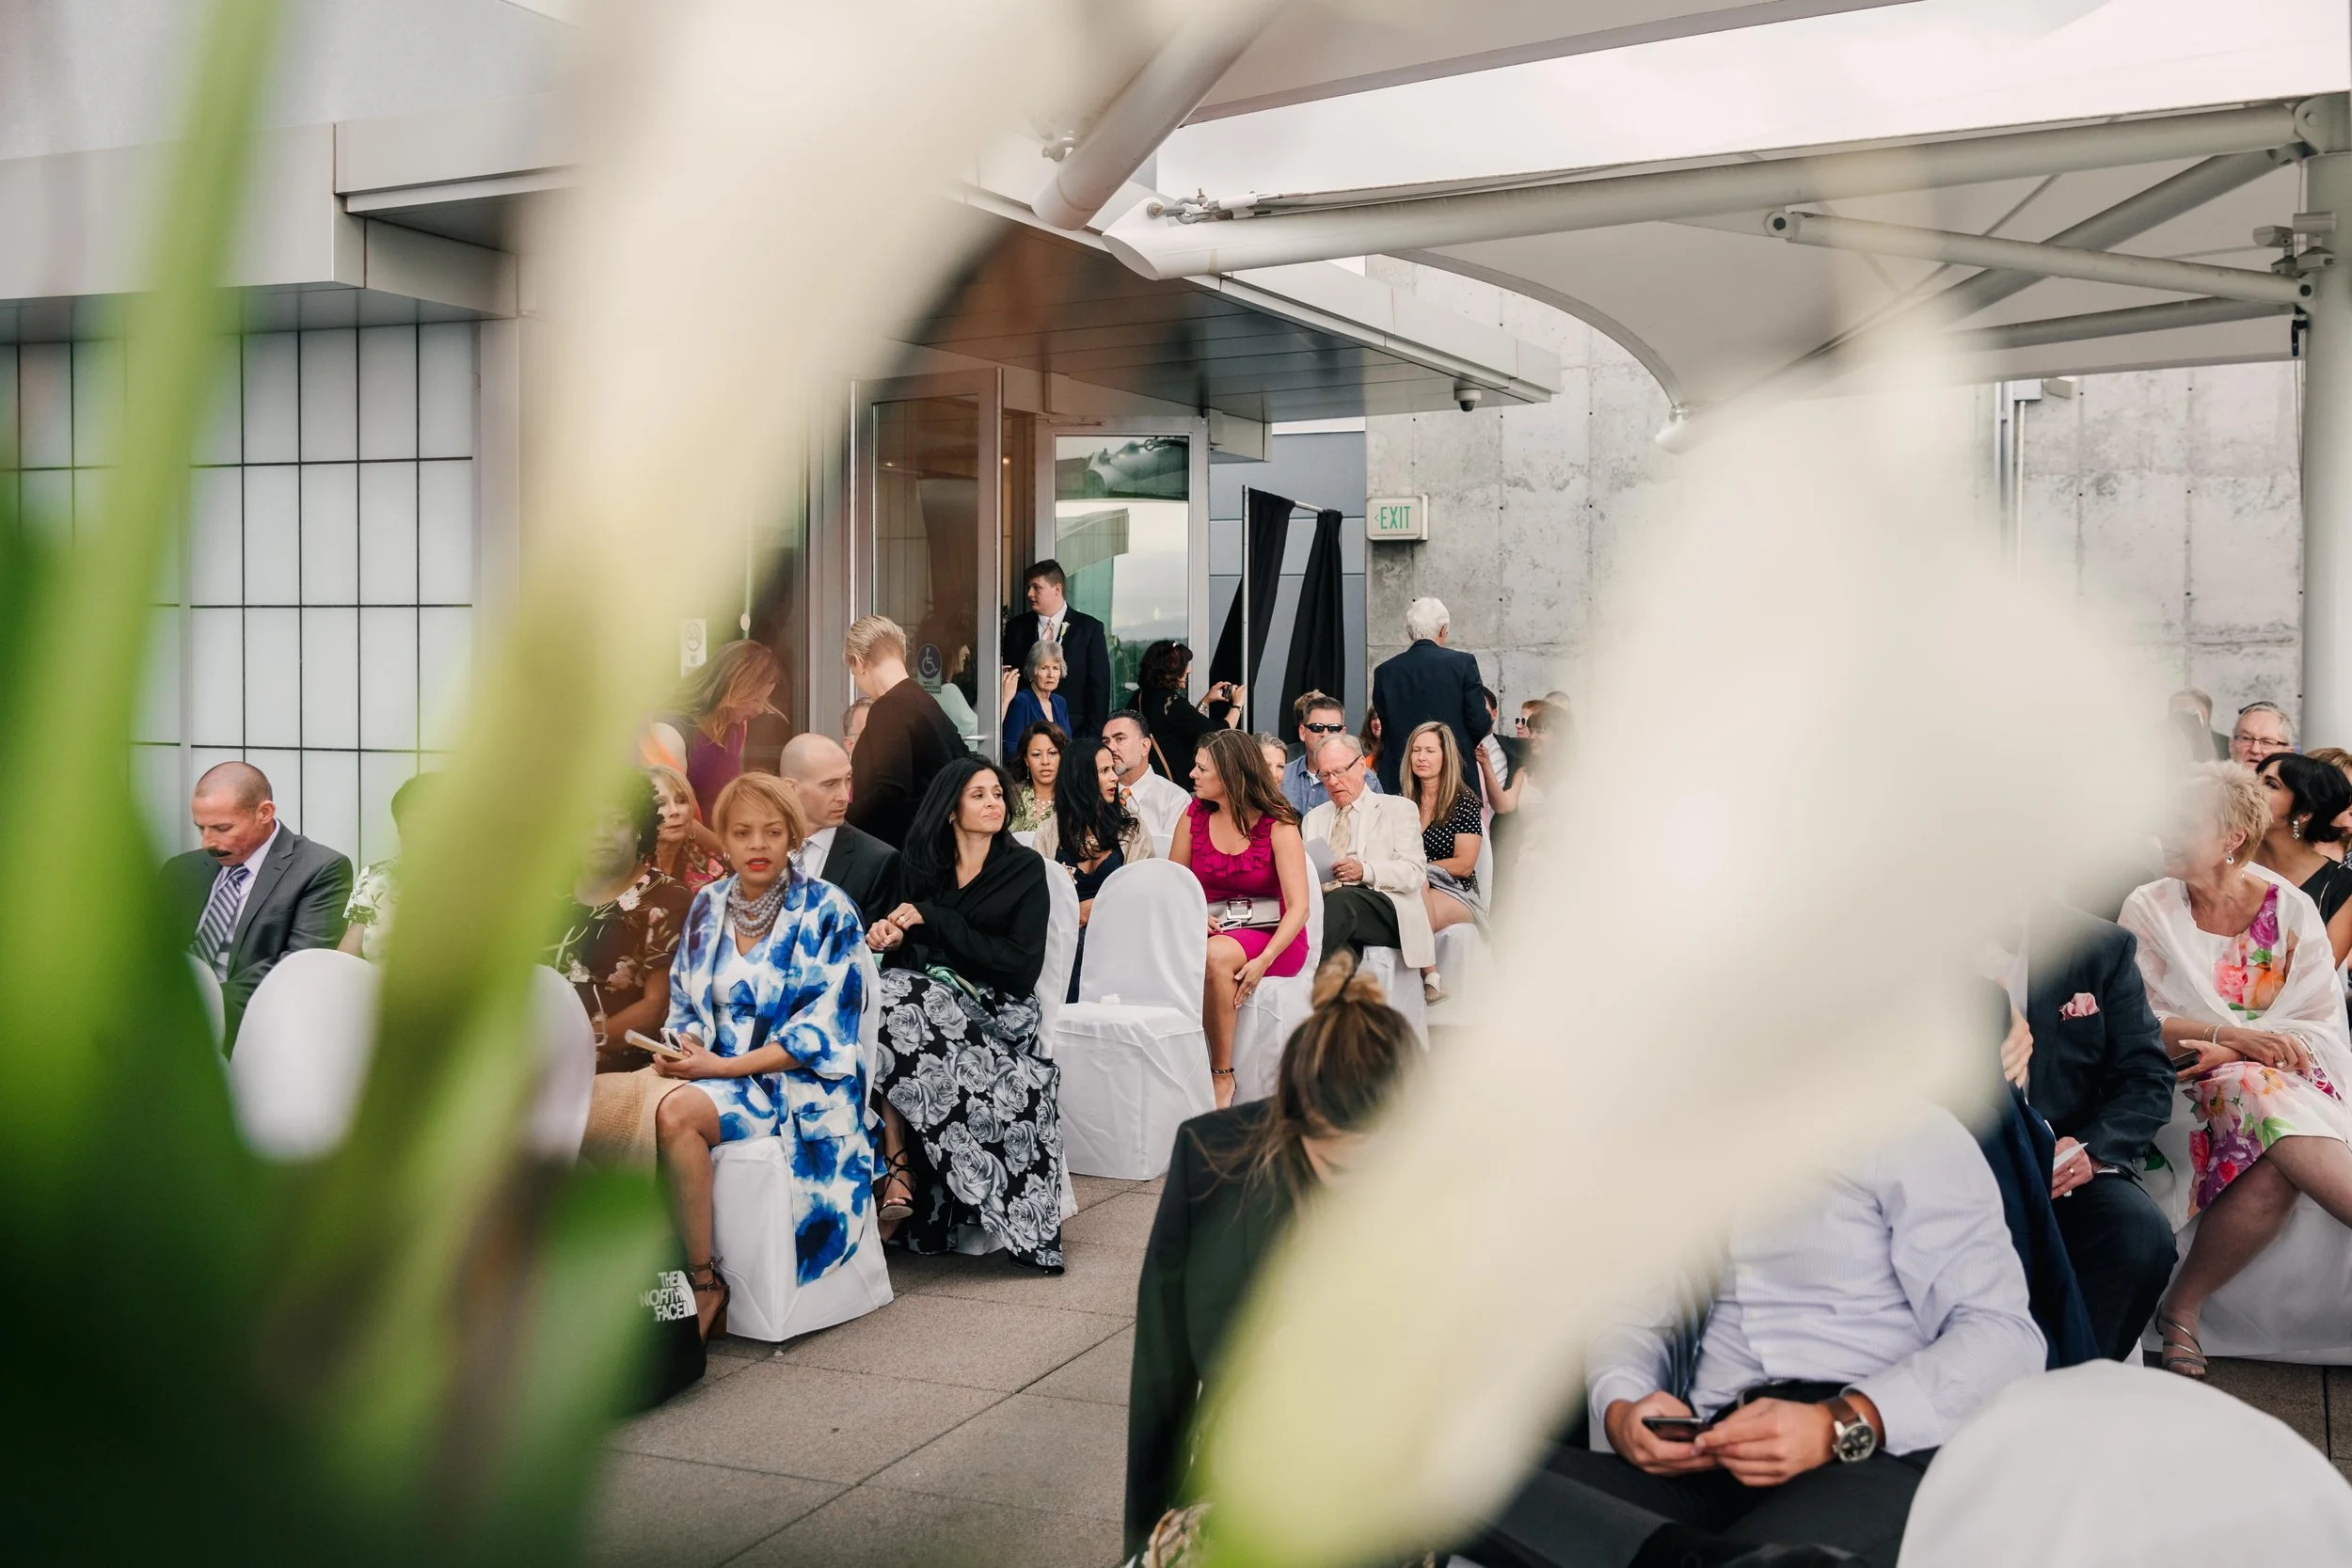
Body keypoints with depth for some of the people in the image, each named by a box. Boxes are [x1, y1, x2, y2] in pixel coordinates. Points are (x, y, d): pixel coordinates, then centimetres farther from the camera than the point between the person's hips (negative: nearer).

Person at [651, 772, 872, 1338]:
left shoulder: (826, 910, -5)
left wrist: (721, 1066, -17)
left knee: (676, 1114, -33)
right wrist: (682, 1045, -6)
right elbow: (684, 1003, 18)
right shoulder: (709, 906, 11)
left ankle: (705, 1284, -19)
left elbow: (823, 1030, -11)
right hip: (713, 1071, 5)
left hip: (796, 1084, -5)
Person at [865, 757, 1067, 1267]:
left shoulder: (1025, 869, 6)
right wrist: (889, 938, -12)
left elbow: (1019, 963, -6)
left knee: (895, 1005, -30)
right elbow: (907, 955, 14)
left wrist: (932, 920, -8)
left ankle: (899, 1169, -26)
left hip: (993, 1010, -3)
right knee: (883, 997, -30)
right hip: (925, 993, 4)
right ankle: (898, 1170, -29)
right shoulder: (920, 866, 16)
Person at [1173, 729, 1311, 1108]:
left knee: (1215, 955, -37)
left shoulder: (1277, 824, -6)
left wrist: (1264, 960, -26)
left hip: (1273, 936, -3)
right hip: (1214, 932, 3)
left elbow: (1298, 907, -13)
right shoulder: (1196, 813, 7)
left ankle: (1222, 1076, -22)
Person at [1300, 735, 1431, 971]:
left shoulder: (1398, 808, 16)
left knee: (1342, 899, -39)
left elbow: (1415, 872, 2)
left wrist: (1366, 871, -15)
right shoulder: (1313, 818, 30)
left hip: (1387, 908, -2)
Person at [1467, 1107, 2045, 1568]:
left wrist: (1841, 1426, -18)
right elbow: (1630, 1321, 18)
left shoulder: (1905, 1131, 4)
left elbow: (2005, 1333, -3)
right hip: (1709, 1466, 7)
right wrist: (1619, 1413, -7)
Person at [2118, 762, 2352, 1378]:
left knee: (2277, 1169, -34)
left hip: (2287, 1082, 2)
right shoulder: (2148, 908, 2)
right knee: (2269, 1098, -36)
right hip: (2183, 1093, -1)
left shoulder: (2290, 909, 3)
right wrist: (2228, 1036, -20)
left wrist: (2224, 1052, -17)